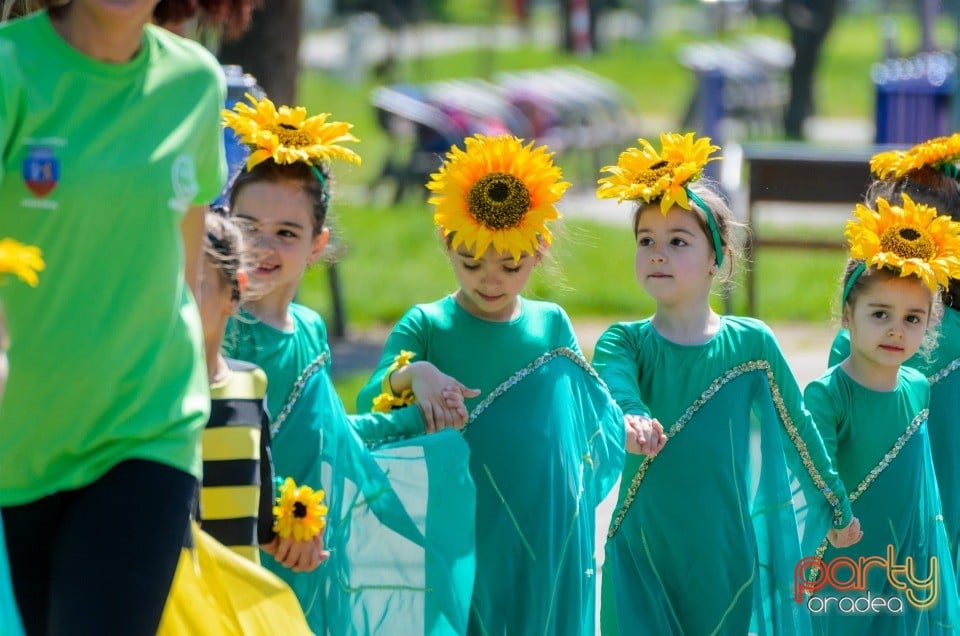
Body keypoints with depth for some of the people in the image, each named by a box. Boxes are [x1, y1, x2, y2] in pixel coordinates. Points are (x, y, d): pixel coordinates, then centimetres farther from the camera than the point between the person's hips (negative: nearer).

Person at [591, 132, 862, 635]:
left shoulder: (751, 343, 1)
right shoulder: (623, 343, -1)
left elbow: (799, 432, 11)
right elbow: (615, 394, -23)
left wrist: (837, 510, 20)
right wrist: (630, 423, -47)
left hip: (725, 551, 0)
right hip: (643, 551, 0)